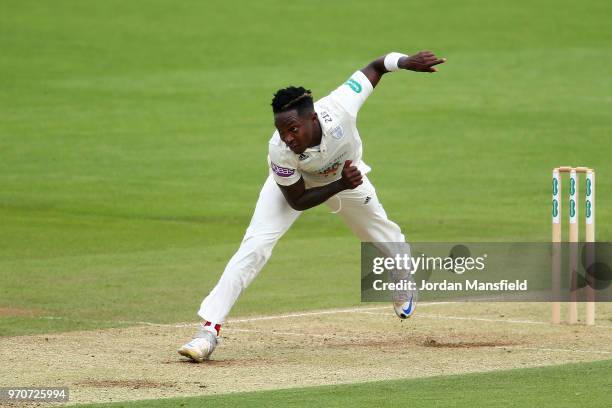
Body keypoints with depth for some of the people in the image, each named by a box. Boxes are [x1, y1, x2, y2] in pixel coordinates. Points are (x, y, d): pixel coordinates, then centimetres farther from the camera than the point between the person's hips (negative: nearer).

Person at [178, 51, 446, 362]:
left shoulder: (339, 109, -41)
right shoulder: (279, 152, -41)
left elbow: (375, 68, -25)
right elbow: (296, 201, -25)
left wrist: (406, 62, -41)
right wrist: (340, 187, -37)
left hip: (346, 175, 3)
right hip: (294, 183, -3)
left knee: (385, 236, 20)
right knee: (255, 246, -21)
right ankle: (208, 331, -20)